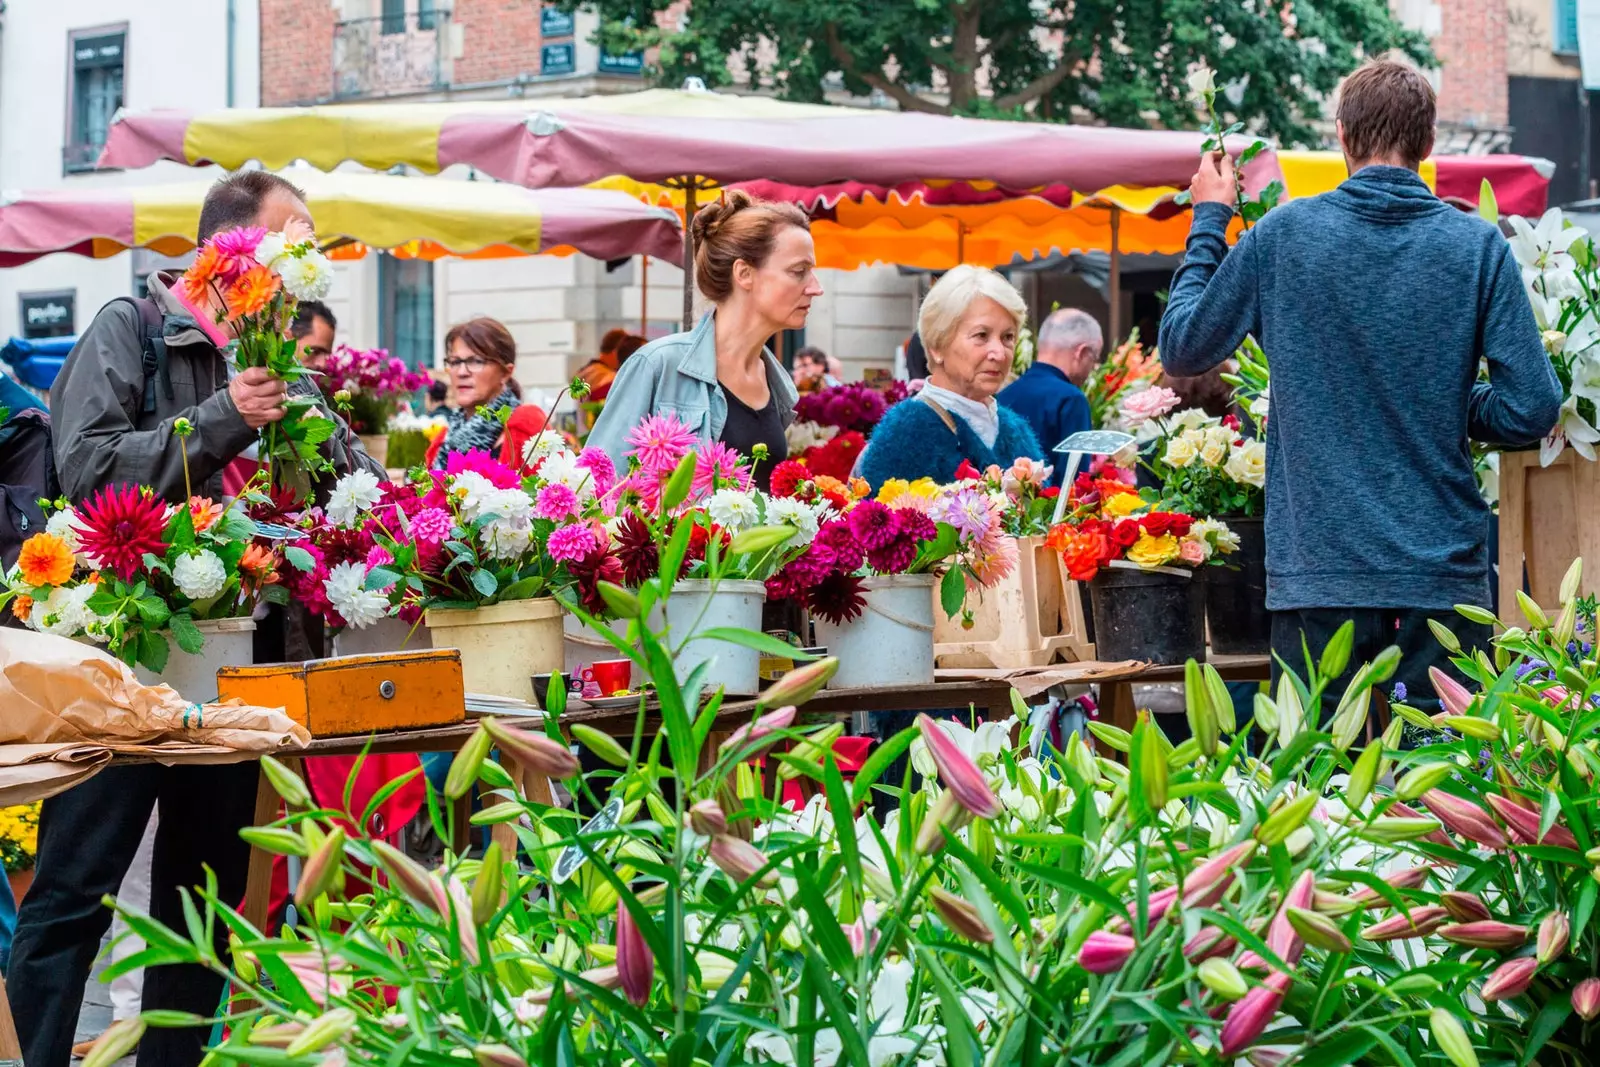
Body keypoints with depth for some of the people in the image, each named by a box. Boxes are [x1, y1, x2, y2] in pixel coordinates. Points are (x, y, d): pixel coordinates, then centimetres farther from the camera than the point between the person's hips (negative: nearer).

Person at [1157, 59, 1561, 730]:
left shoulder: (1283, 235, -4)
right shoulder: (1478, 246, -4)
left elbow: (1181, 349, 8)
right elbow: (1533, 410, -6)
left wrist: (1209, 220, 18)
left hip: (1319, 566, 0)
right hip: (1444, 568, 0)